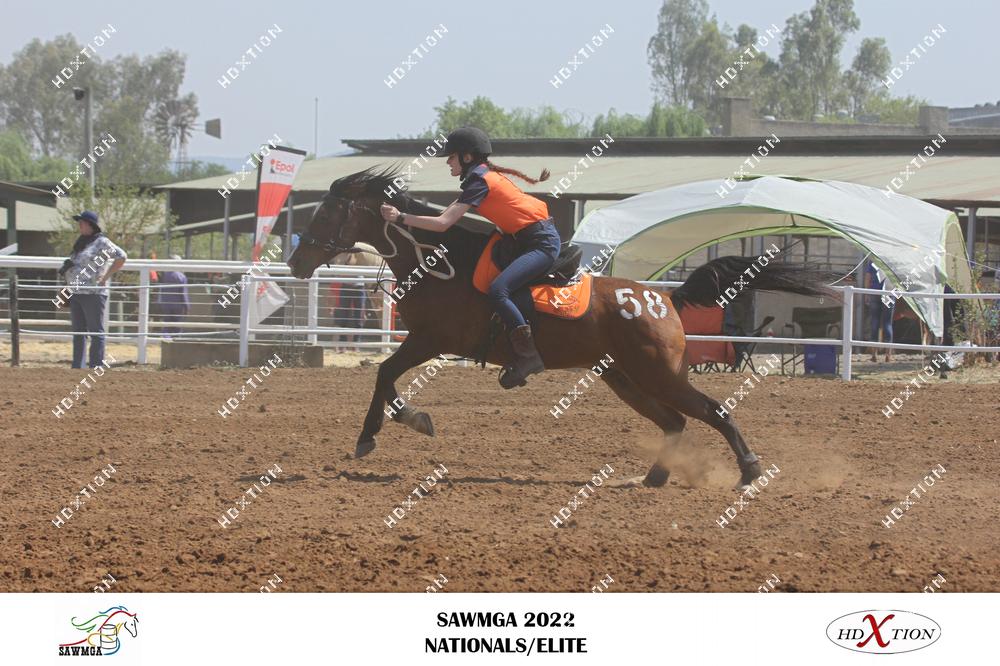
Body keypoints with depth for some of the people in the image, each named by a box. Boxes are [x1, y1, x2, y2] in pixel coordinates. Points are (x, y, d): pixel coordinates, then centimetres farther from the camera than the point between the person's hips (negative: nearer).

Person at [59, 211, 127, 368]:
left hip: (93, 293, -9)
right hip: (75, 294, 9)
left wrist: (105, 277, -14)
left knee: (96, 333, -5)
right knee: (78, 333, 12)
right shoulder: (81, 243, 17)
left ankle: (96, 367, -5)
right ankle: (77, 367, 17)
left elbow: (121, 256, -15)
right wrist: (66, 268, 10)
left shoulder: (101, 242, -8)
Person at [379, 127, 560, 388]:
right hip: (526, 240, 11)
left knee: (497, 291, -24)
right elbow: (449, 212, 24)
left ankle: (528, 355, -23)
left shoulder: (479, 180, -14)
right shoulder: (484, 175, 15)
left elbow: (443, 223, -20)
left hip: (541, 242, -11)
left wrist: (400, 218, -17)